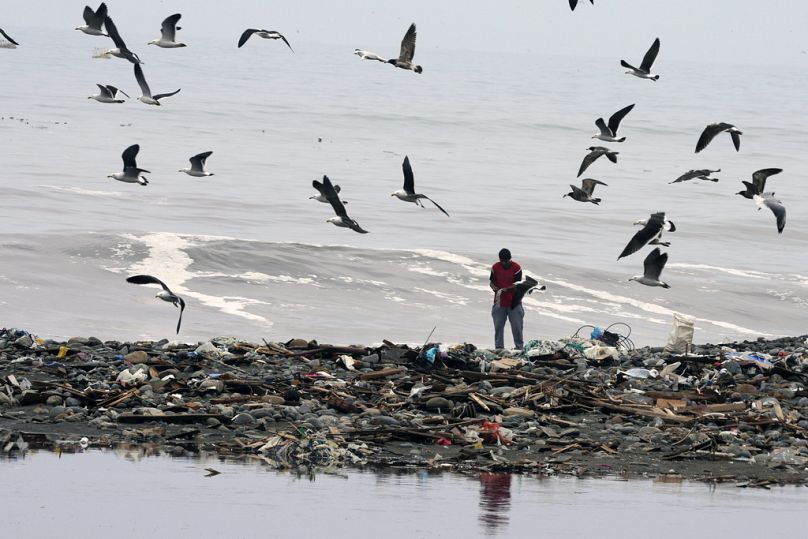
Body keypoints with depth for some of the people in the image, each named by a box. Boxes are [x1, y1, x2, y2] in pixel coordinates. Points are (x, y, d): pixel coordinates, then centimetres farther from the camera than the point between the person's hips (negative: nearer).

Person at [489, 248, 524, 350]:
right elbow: (492, 283, 5)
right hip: (499, 302, 2)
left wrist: (506, 289, -26)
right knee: (498, 326, 4)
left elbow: (517, 284, -10)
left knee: (517, 326, 0)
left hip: (514, 302, -2)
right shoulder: (495, 267, 1)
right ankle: (499, 348, 11)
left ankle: (519, 347, 10)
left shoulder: (516, 268, -7)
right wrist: (495, 289, -17)